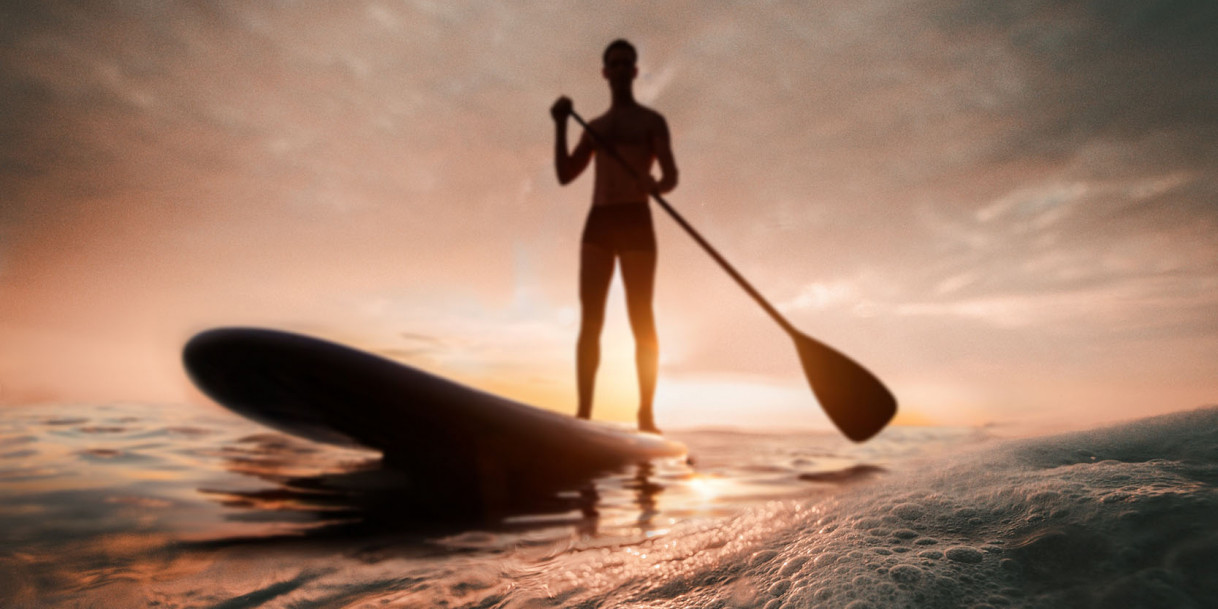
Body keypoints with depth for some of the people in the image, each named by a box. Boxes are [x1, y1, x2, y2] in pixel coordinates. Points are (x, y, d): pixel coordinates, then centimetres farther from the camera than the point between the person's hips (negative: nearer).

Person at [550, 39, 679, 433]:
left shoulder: (651, 121, 11)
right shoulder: (595, 127, 23)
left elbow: (672, 176, -2)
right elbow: (564, 176, 13)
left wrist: (656, 186, -26)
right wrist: (561, 125, 3)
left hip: (635, 222, -3)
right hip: (597, 224, 4)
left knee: (642, 321, -6)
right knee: (590, 320, -4)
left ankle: (646, 416, -3)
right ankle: (583, 413, -4)